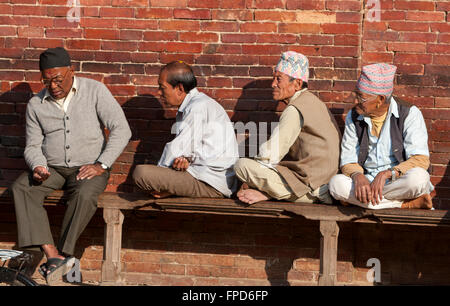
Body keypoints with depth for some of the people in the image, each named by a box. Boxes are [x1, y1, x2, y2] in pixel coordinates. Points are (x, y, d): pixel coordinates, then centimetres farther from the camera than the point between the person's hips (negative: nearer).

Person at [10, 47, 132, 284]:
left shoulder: (95, 91, -3)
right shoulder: (36, 104, 6)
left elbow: (121, 129, -8)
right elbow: (32, 146, 10)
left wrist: (101, 165, -16)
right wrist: (38, 167, -14)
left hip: (88, 167, -3)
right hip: (52, 167, 3)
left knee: (84, 195, -36)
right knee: (20, 188, -26)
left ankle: (62, 254, -25)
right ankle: (53, 255, -35)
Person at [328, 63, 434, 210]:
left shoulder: (409, 113, -6)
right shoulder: (353, 117, 5)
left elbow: (421, 160, -15)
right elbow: (348, 161, 2)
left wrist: (387, 174, -30)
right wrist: (358, 176, -23)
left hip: (399, 181, -4)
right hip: (367, 180, 4)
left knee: (418, 178, -36)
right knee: (336, 183, -28)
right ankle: (408, 204, -23)